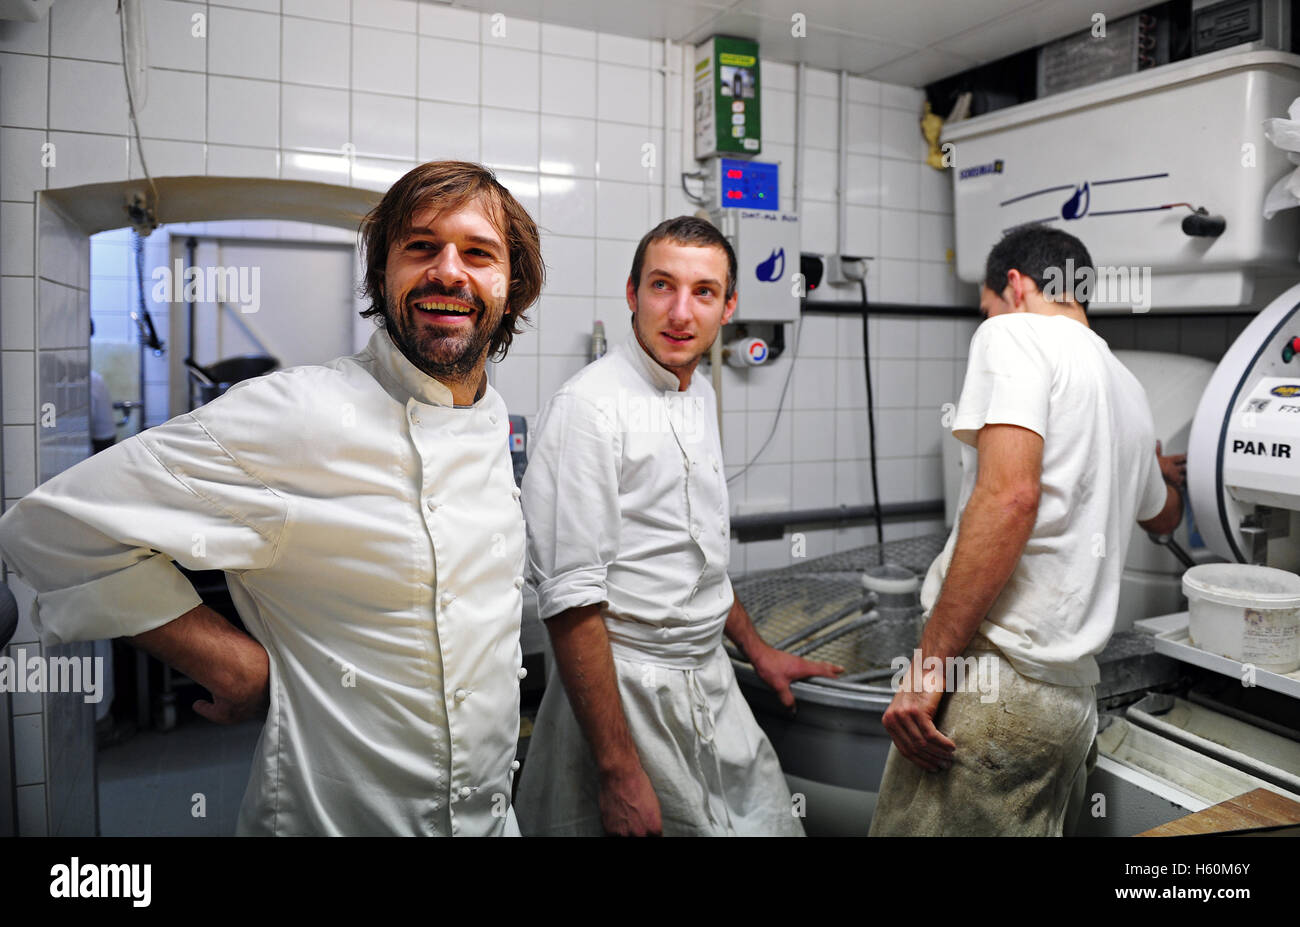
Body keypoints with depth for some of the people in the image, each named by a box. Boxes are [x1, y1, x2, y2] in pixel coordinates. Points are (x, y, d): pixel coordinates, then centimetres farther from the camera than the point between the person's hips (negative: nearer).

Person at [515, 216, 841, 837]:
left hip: (714, 685, 8)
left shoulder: (699, 395, 8)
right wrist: (617, 771, -22)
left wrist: (757, 651, 23)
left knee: (769, 820, 16)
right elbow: (570, 601, -22)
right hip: (631, 692, -8)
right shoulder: (590, 407, -19)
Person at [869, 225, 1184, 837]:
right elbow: (1163, 515, 40)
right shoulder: (1129, 390, 21)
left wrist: (931, 665, -19)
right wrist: (1157, 471, 63)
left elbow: (1010, 494, -20)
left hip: (995, 673, -9)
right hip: (1073, 695, 9)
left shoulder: (1016, 332, -4)